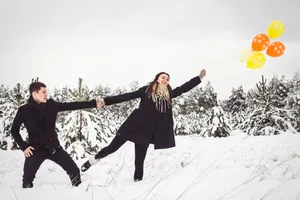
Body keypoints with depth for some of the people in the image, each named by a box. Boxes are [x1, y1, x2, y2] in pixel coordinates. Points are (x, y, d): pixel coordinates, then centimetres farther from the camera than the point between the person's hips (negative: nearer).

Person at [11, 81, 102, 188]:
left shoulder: (51, 105, -3)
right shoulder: (24, 110, -8)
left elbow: (71, 106, -5)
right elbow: (14, 130, 2)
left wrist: (93, 103, -11)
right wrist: (24, 146, -7)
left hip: (53, 147, 2)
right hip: (36, 149, -2)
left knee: (74, 170, -2)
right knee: (27, 179, -1)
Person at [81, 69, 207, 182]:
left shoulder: (169, 94, 11)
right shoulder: (147, 90, 0)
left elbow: (183, 88, 14)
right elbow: (128, 96, -4)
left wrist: (199, 77, 10)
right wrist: (106, 101, -11)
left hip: (147, 130, 3)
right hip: (135, 126, -3)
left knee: (140, 160, 6)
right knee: (113, 147, 2)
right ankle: (94, 159, 27)